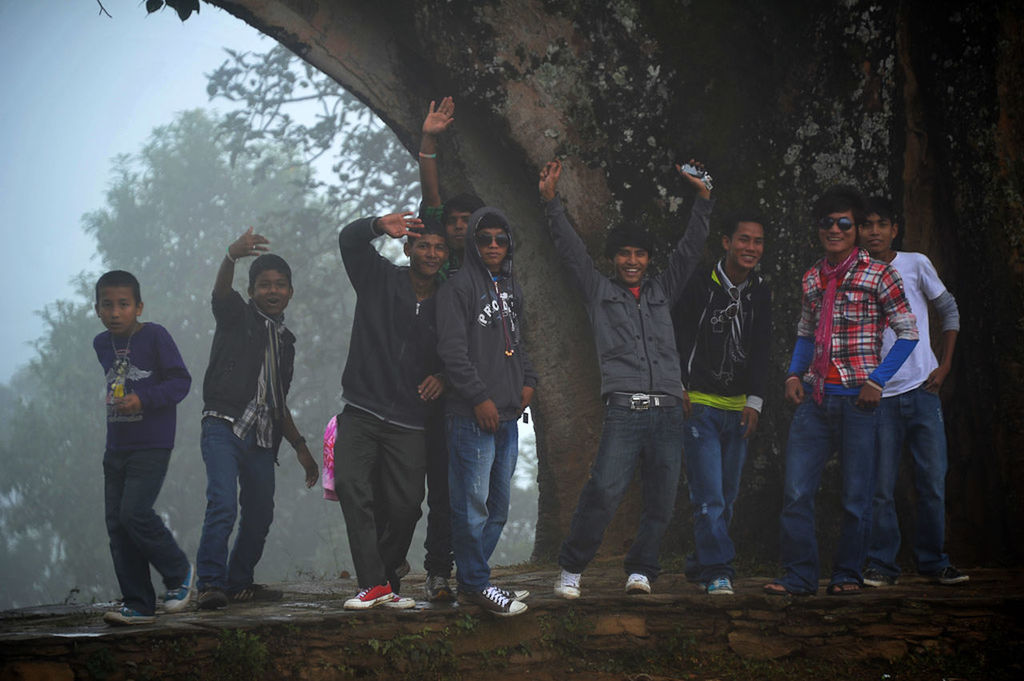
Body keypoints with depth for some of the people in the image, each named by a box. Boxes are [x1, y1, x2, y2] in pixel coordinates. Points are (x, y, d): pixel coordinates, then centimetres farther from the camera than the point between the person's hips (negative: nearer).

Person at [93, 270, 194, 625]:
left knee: (135, 512, -19)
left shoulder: (155, 336, -7)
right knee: (116, 524, 2)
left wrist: (143, 399, -20)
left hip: (151, 445, -7)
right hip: (116, 447, 7)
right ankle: (138, 606, 8)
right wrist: (117, 401, 14)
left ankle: (180, 573, 4)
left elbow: (181, 381, -9)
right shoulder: (101, 344, 11)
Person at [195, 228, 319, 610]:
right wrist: (232, 256, -41)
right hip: (224, 425, -6)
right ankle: (211, 584, -22)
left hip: (262, 437, 7)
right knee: (223, 504, -21)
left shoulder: (285, 341, 22)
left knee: (260, 514, 9)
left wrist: (300, 446, 22)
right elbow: (220, 290, -19)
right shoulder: (237, 316, 5)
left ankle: (239, 582, 23)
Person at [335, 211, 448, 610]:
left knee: (404, 508, -2)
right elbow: (349, 240, -10)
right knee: (352, 487, -20)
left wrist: (443, 376, -5)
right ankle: (373, 584, -20)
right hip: (362, 414, -2)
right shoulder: (380, 279, 4)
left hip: (409, 424, 2)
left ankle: (388, 583, 15)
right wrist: (379, 227, -32)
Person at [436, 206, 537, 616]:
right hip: (472, 416, -8)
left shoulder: (512, 289, 20)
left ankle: (472, 581, 18)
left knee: (498, 507, 10)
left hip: (507, 416, 8)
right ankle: (475, 583, -2)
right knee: (472, 504, -8)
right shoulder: (458, 288, -4)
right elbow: (453, 350, -11)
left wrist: (528, 380, 12)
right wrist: (479, 397, -16)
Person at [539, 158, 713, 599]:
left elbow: (689, 249, 17)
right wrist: (551, 201, 1)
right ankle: (571, 568, -4)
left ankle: (641, 570, 14)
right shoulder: (599, 291, 15)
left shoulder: (662, 291, 21)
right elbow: (570, 249, 9)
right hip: (624, 409, -3)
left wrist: (703, 200, 8)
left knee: (661, 500, 1)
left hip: (668, 410, 3)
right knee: (603, 491, -17)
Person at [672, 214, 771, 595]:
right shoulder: (700, 286, -4)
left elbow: (760, 352, 11)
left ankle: (700, 564, 20)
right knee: (709, 495, -11)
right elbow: (676, 339, -2)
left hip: (738, 409, 5)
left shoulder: (760, 294, 9)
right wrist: (679, 389, -9)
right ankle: (717, 571, -13)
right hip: (699, 405, -5)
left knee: (727, 496, 8)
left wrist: (755, 400, 1)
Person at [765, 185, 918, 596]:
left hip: (857, 398, -4)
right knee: (796, 491, -3)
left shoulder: (878, 275, -1)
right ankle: (799, 576, 4)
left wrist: (877, 380, -10)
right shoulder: (812, 278, 13)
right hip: (814, 396, 4)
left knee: (855, 495, 2)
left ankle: (847, 574, 15)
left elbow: (908, 334, -2)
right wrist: (794, 374, 7)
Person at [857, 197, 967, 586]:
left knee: (933, 481, 1)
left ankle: (933, 561, 12)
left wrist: (944, 365, 5)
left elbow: (949, 311, 13)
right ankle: (882, 565, 5)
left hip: (922, 389, 0)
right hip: (880, 395, 0)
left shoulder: (915, 265, 4)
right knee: (880, 486, -3)